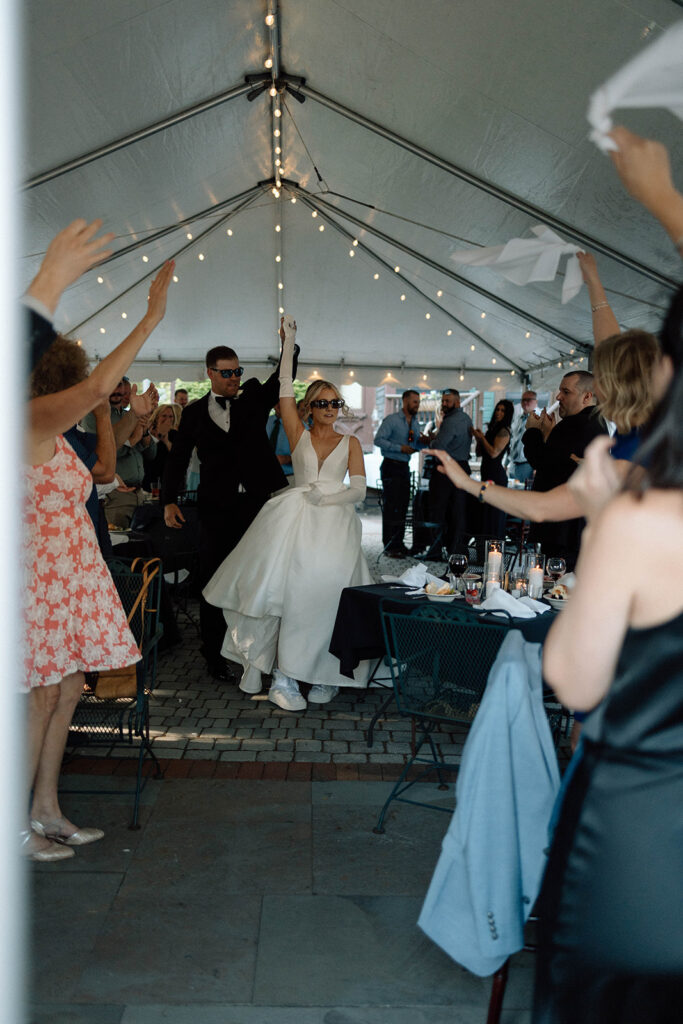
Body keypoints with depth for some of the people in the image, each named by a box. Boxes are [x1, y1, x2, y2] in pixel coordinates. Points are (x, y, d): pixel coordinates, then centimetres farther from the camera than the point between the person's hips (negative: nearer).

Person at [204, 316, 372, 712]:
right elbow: (286, 390, 7)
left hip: (335, 525, 0)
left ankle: (321, 675, 0)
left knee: (323, 593, -9)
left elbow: (359, 489, 4)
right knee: (289, 590, -12)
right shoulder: (299, 435, 13)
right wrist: (289, 343, 6)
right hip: (295, 521, 0)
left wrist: (326, 498, -11)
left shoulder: (351, 443, 12)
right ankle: (284, 678, -6)